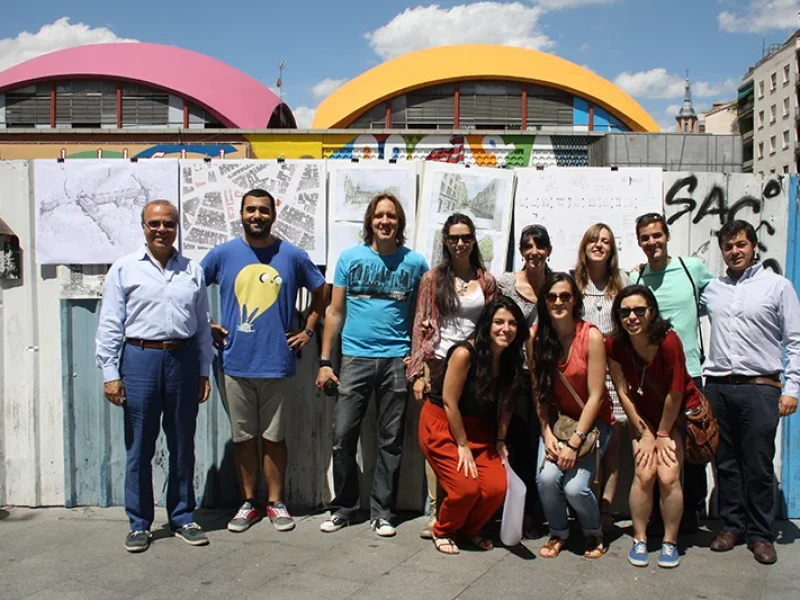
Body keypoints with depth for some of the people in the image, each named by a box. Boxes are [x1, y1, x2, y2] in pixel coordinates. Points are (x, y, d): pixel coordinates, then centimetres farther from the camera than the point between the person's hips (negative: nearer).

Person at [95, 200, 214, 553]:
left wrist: (203, 372, 8)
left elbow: (202, 325, 12)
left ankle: (183, 518, 23)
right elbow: (110, 325, 1)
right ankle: (139, 524, 18)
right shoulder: (124, 269, 4)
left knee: (183, 445, 10)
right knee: (139, 447, 5)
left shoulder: (193, 271, 11)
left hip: (183, 359, 2)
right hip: (140, 358, -2)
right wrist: (110, 373, -5)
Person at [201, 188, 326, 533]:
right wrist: (206, 326, 6)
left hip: (277, 363, -1)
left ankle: (276, 503, 21)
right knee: (243, 437, 10)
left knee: (274, 437, 7)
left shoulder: (292, 256, 1)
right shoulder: (223, 254, 2)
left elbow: (321, 292, 13)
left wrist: (308, 330, 6)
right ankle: (248, 503, 23)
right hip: (236, 363, 1)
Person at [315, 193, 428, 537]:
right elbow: (335, 312, 6)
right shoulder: (351, 258, 4)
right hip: (355, 357, 0)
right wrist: (324, 361, 1)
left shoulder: (414, 263, 4)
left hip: (396, 360, 0)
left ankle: (382, 512, 19)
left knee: (391, 441, 6)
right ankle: (343, 507, 17)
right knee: (343, 436, -1)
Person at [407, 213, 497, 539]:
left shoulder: (487, 281, 10)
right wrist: (418, 373, -4)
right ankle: (436, 510, 4)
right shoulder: (433, 279, 5)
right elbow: (420, 326, 2)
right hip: (439, 365, -1)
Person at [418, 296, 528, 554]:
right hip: (441, 424, -5)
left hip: (479, 429, 6)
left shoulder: (512, 360, -4)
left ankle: (472, 528, 19)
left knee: (497, 488, -11)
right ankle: (443, 531, 12)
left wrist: (500, 440, -3)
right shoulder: (465, 353, -23)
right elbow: (449, 402, -19)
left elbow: (505, 405, 5)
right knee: (466, 487, -19)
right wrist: (462, 446, -14)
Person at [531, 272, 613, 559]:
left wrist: (574, 442, -18)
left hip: (592, 422, -2)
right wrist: (547, 435, -12)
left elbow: (595, 396, -14)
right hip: (556, 420, 2)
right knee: (547, 478, -20)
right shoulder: (536, 337, -6)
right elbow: (539, 392, -2)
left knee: (575, 487, -18)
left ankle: (594, 533, 16)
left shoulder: (591, 336, -15)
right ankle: (558, 533, 11)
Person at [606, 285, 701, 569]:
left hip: (679, 414, -2)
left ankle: (670, 542, 7)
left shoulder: (669, 341, -28)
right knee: (644, 473, -10)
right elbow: (623, 392, -10)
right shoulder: (614, 345, -18)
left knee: (668, 476, -12)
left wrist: (663, 434, -10)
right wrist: (645, 433, -6)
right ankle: (639, 540, 6)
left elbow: (675, 393, -19)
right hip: (643, 417, 2)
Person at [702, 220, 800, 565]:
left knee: (758, 465, 1)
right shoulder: (712, 289, 12)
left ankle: (760, 534, 13)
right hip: (718, 387, 3)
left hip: (759, 387, -3)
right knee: (726, 463, 9)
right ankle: (732, 526, 22)